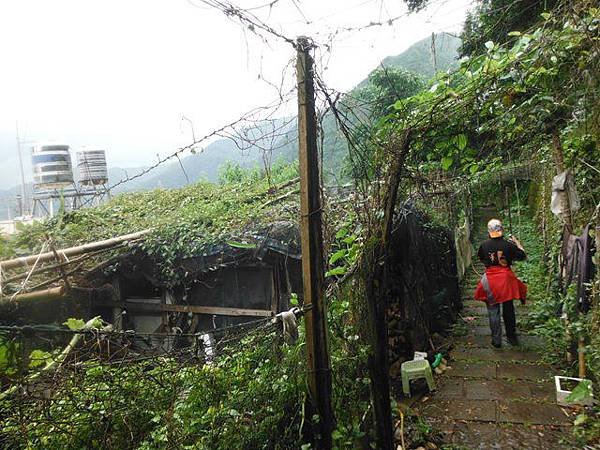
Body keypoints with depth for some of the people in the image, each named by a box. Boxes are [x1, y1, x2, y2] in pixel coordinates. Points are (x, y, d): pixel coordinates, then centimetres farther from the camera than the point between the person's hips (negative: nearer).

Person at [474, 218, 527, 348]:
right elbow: (522, 256, 2)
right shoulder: (508, 244, -9)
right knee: (509, 309, 15)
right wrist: (517, 243, 12)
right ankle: (512, 337, 27)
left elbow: (480, 256, 11)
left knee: (493, 311, 7)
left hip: (490, 280, -1)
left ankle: (496, 340, 9)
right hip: (506, 278, 1)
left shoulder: (484, 245, -8)